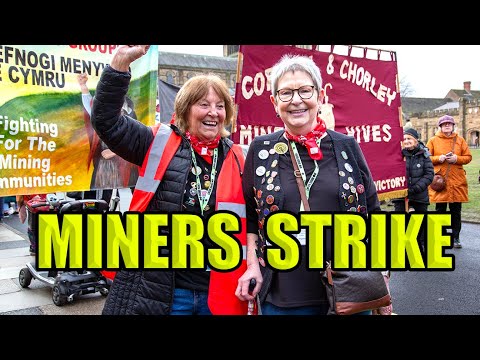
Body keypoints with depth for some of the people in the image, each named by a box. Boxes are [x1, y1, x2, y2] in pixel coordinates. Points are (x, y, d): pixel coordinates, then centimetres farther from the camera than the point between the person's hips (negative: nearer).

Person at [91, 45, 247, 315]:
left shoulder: (236, 158, 5)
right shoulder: (160, 144, -1)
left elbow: (251, 217, 11)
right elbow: (107, 121, -9)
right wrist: (121, 61, -19)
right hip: (159, 288, -2)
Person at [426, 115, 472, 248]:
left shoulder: (460, 140, 8)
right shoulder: (433, 140, 3)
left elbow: (468, 157, 6)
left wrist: (456, 158, -12)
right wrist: (439, 158, -15)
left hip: (457, 181, 2)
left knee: (456, 211, 7)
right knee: (440, 210, 4)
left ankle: (456, 237, 17)